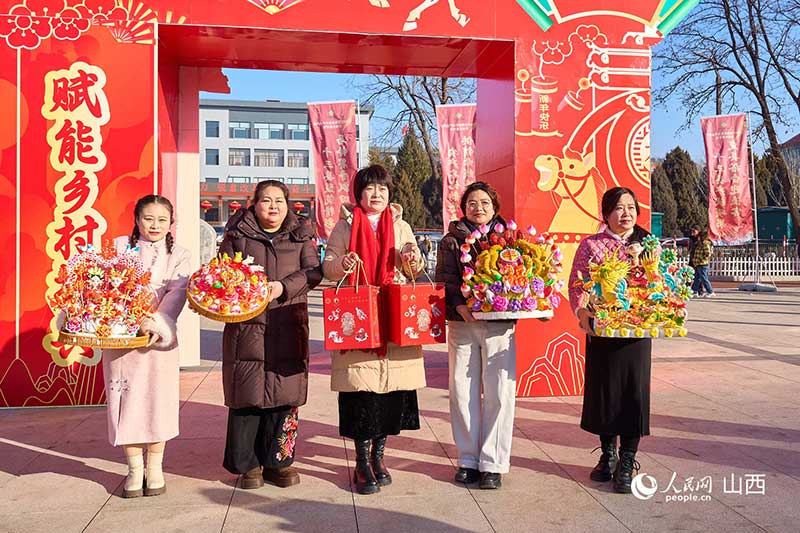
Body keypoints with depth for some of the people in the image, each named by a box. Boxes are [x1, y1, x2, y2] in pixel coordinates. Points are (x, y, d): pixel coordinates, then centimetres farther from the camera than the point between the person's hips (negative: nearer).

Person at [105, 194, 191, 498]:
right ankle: (135, 469, 20)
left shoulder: (178, 257, 5)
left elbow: (176, 295, -8)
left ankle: (155, 468, 20)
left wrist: (158, 324, -23)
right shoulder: (118, 247, 9)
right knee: (126, 401, 4)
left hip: (158, 337, -1)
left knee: (158, 400, 3)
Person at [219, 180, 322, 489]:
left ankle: (278, 461, 17)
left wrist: (284, 286, -15)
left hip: (288, 327, 1)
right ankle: (247, 464, 15)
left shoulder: (301, 235, 11)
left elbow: (313, 271, 1)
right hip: (247, 326, -1)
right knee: (247, 394, 1)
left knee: (284, 394, 2)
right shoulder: (237, 234, 10)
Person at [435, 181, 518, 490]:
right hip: (462, 323, 0)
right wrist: (459, 304, -17)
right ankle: (467, 459, 18)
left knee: (499, 392, -1)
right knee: (463, 392, 5)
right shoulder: (452, 240, 10)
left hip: (500, 324, 0)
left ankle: (493, 463, 10)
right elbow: (445, 278, 0)